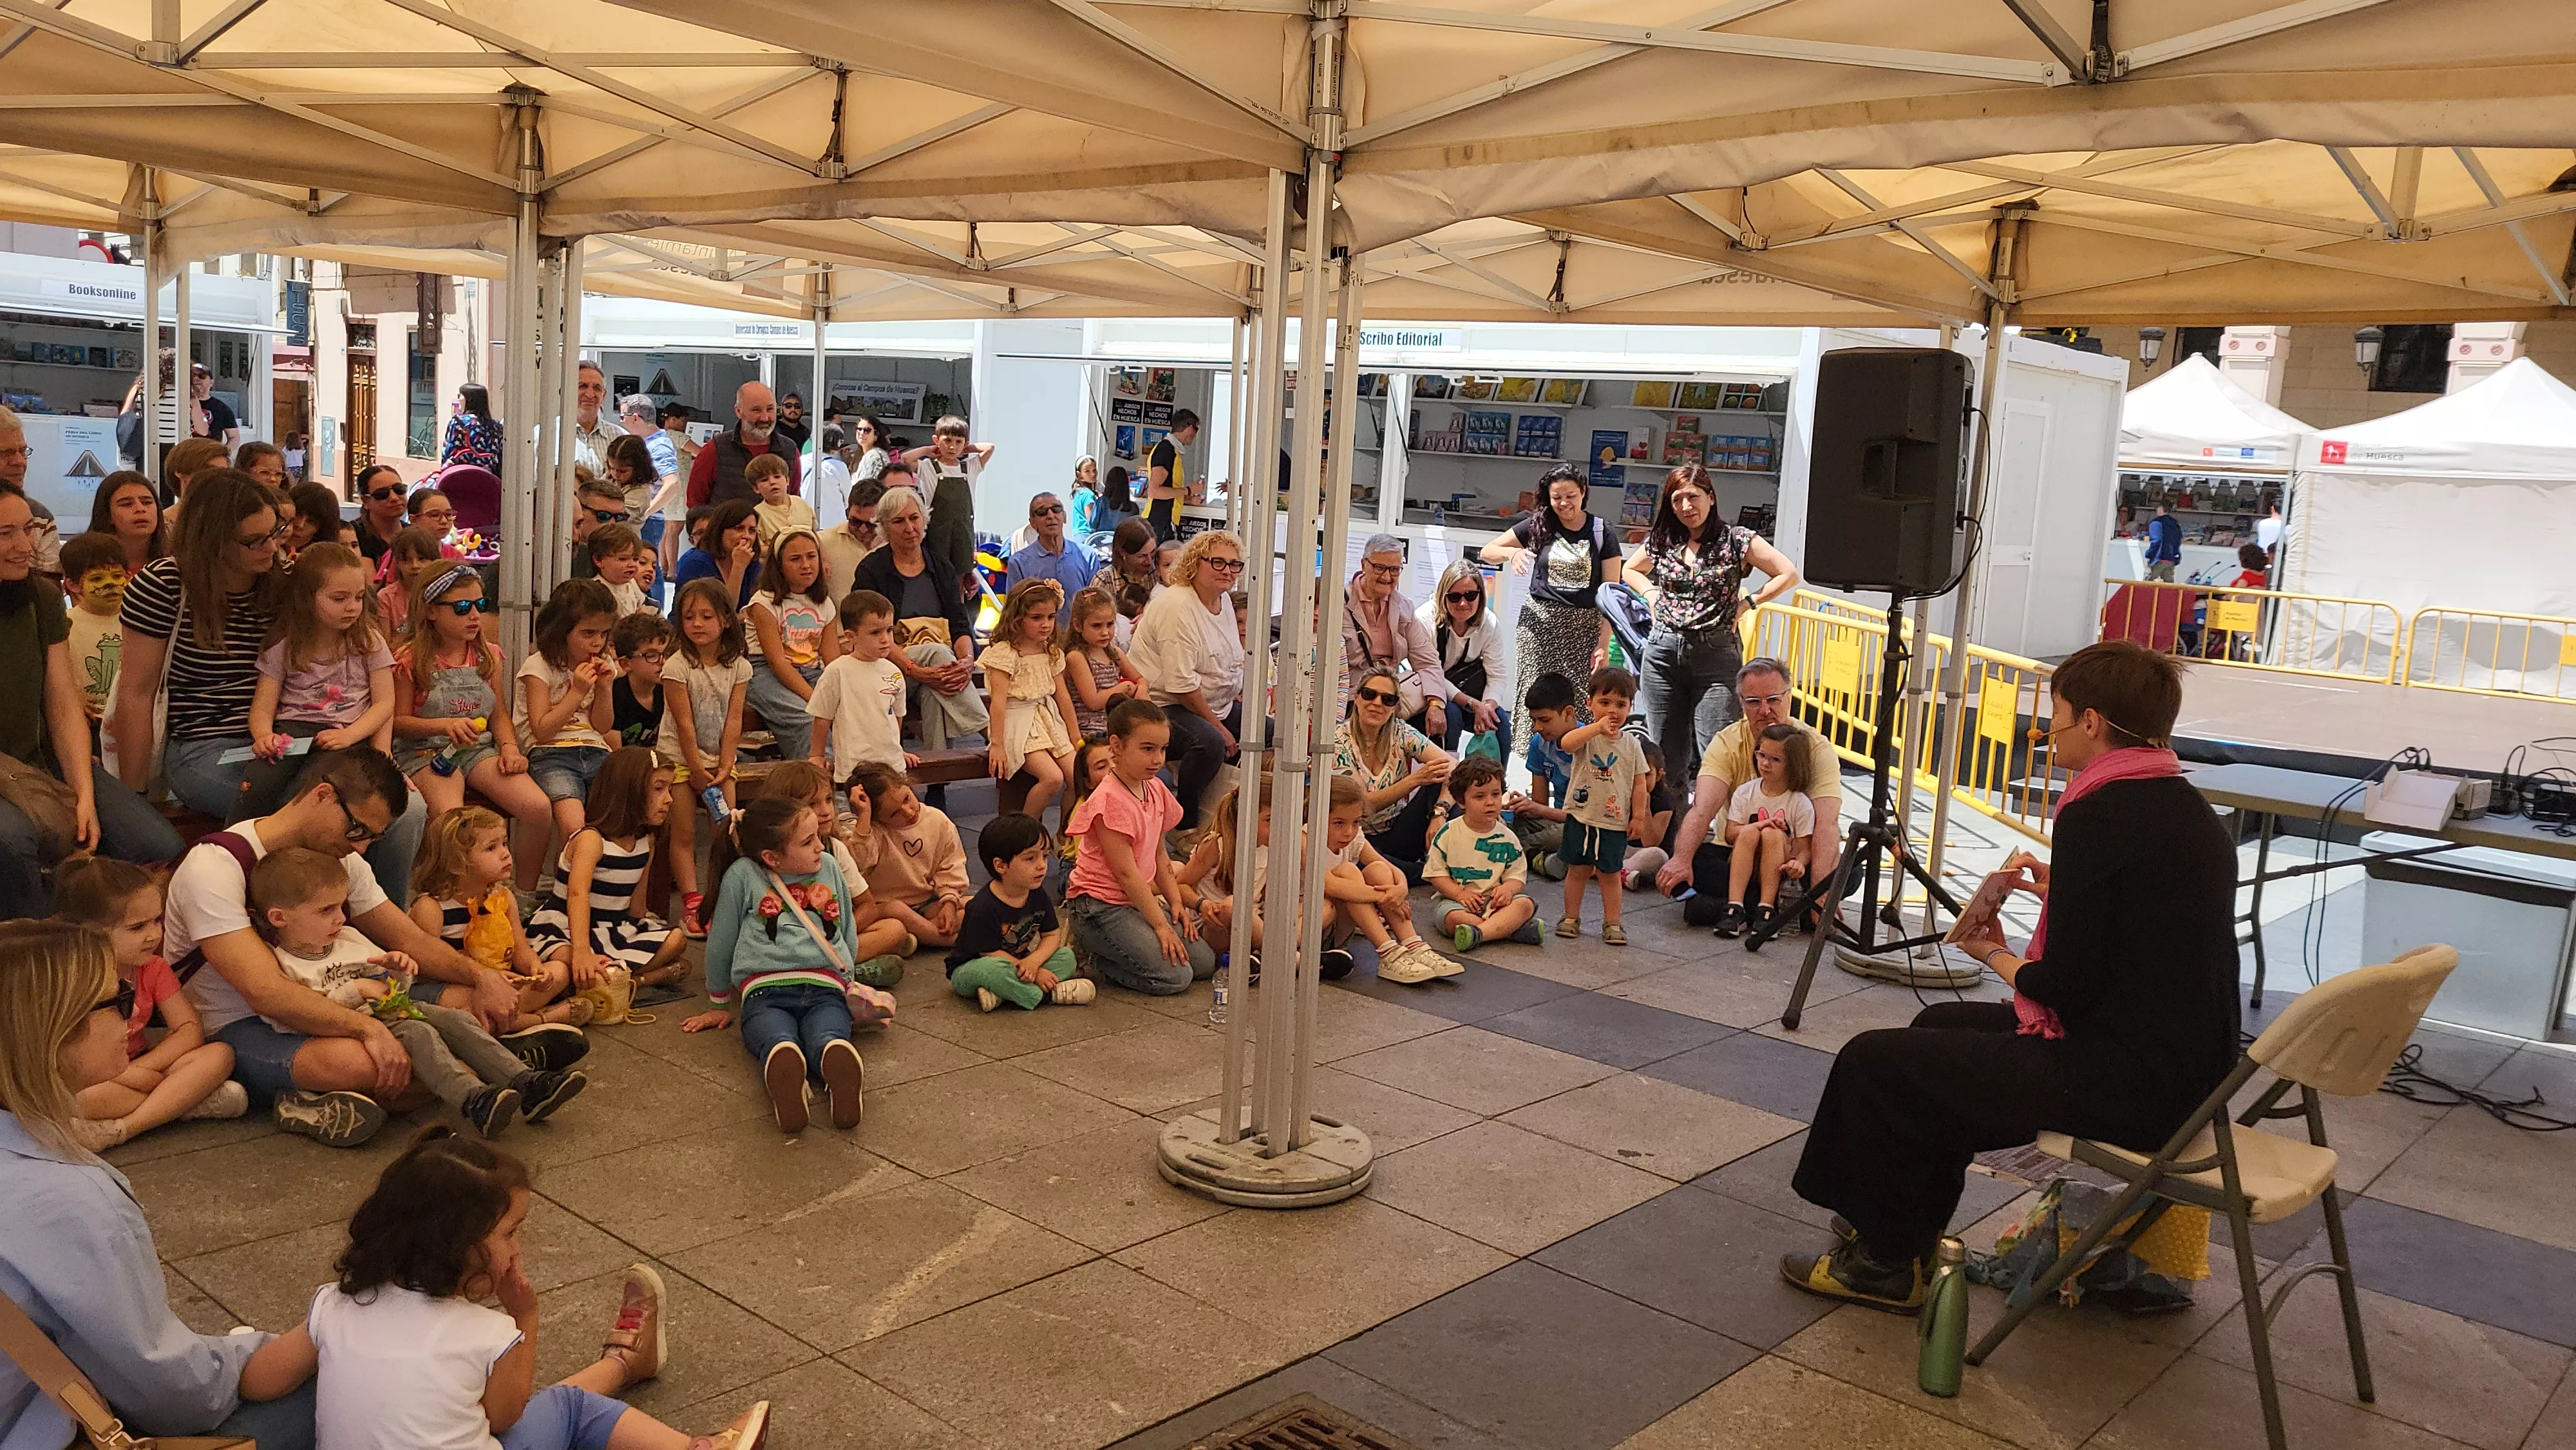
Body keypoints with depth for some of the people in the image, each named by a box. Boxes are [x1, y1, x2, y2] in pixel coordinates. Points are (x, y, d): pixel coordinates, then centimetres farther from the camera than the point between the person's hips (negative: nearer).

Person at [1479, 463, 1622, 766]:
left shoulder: (1602, 532, 3)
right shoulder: (1538, 526, 7)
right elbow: (1487, 551, 13)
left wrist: (1604, 643, -7)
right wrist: (1512, 552, -10)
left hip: (1585, 628, -1)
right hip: (1539, 625, 1)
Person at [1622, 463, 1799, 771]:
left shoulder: (1737, 540, -2)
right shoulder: (1661, 541, 9)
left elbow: (1789, 575, -2)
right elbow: (1631, 570, 29)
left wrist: (1747, 604, -5)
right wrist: (1652, 595, 12)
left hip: (1717, 655, -3)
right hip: (1663, 653, 4)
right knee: (1666, 754, 6)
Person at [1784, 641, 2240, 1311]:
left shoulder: (2096, 816, -20)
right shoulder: (2190, 810, 9)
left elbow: (2066, 989, -19)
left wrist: (1997, 956, -1)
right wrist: (2061, 892, 17)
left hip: (2128, 1081, -10)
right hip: (2187, 1070, 10)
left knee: (1872, 1062, -1)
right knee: (1942, 1024, 26)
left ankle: (1888, 1263, 17)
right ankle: (1908, 1231, 36)